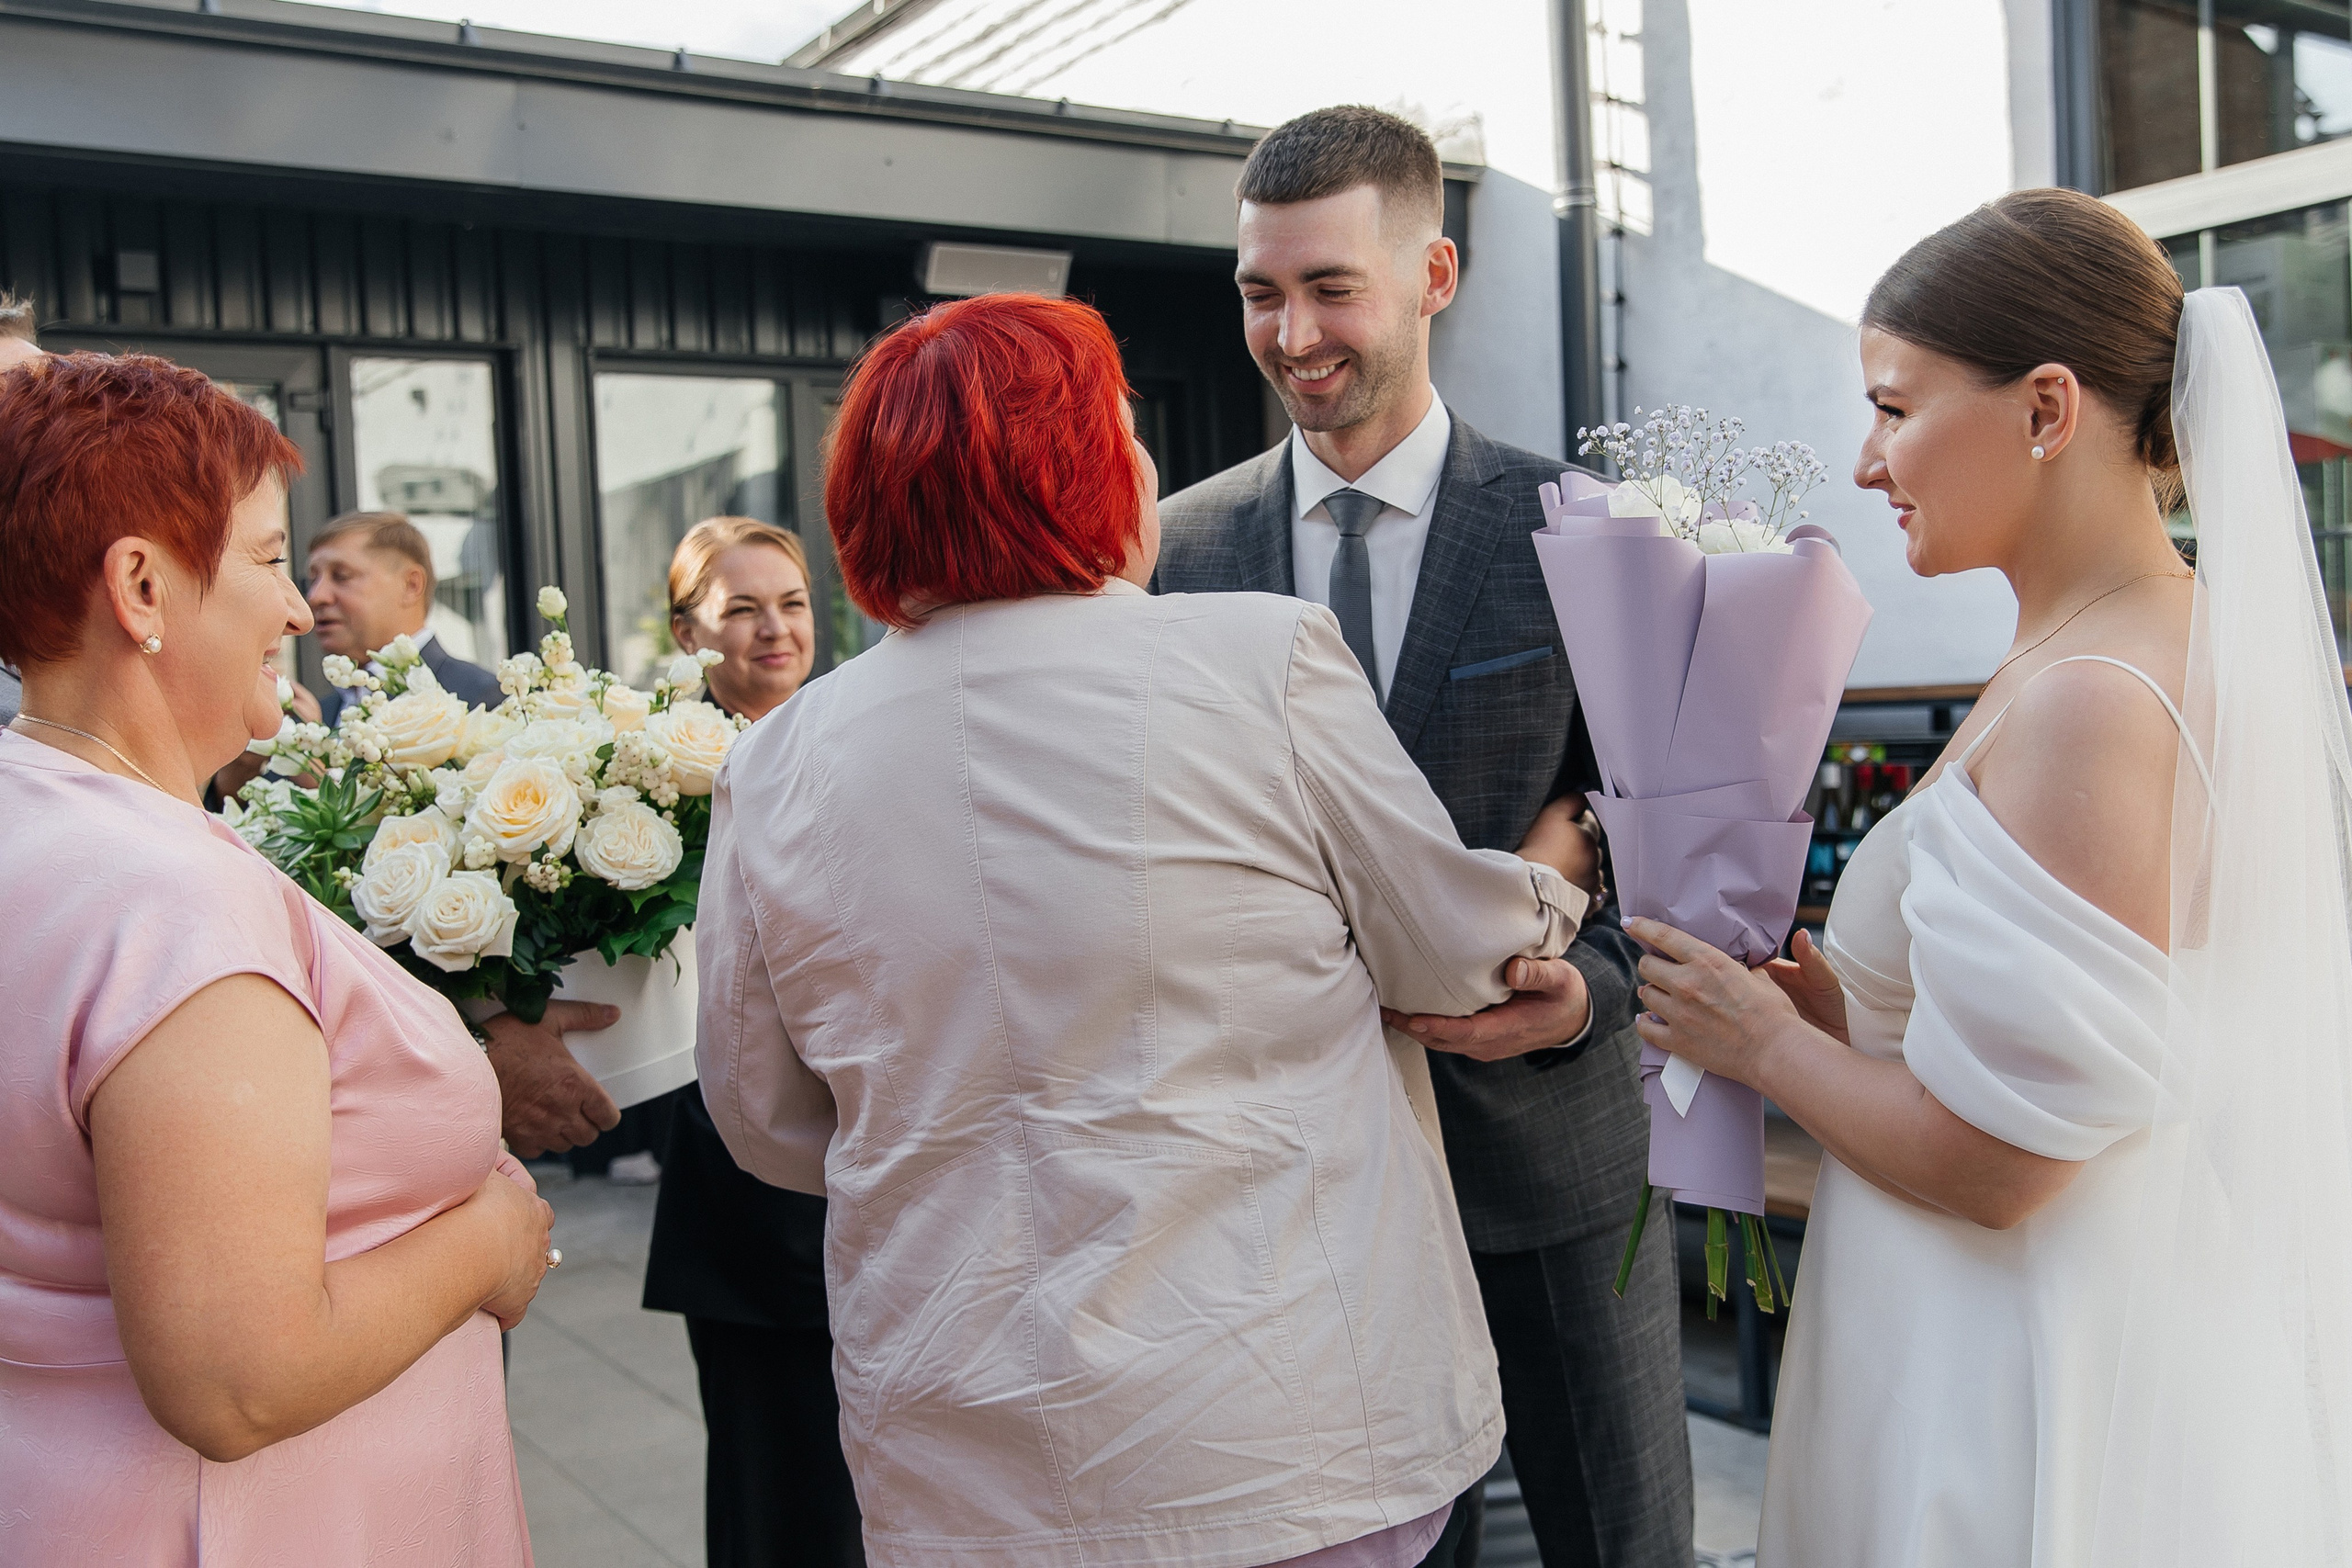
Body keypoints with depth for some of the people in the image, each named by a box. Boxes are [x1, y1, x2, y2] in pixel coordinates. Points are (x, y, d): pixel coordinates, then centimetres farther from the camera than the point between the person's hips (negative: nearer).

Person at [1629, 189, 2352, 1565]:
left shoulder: (2088, 706, -26)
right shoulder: (2206, 641, 4)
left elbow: (1989, 1164, -24)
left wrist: (1765, 1040, -9)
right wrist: (1823, 989, 5)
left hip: (2020, 1412, -9)